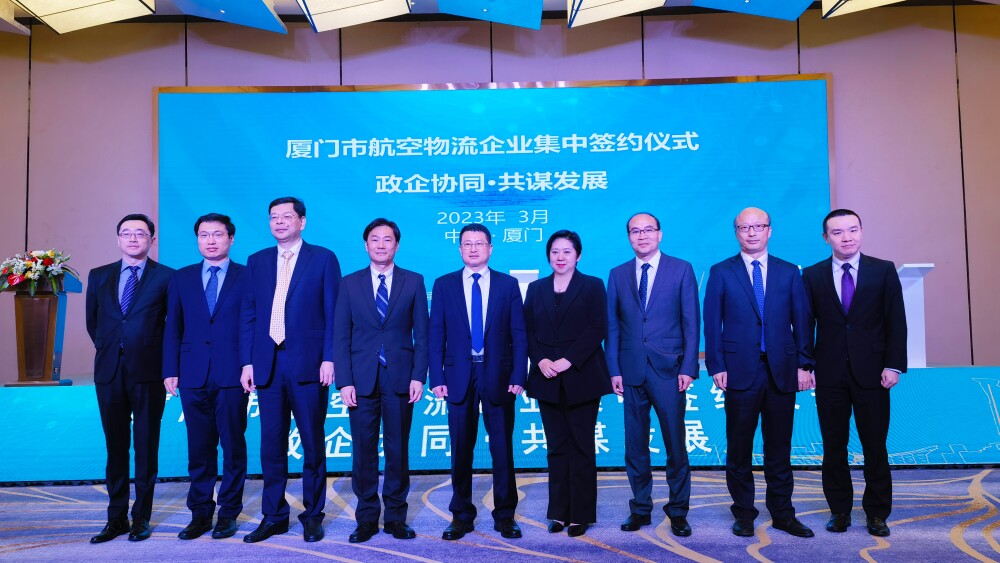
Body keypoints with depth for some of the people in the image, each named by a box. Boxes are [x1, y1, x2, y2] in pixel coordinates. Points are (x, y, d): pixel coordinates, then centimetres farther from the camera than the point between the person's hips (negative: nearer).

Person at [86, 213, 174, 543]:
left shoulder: (166, 277, -1)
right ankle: (117, 518, 18)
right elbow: (92, 320, 20)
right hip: (109, 371, 3)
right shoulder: (99, 276, 11)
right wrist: (108, 349, 14)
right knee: (115, 446, 9)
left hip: (148, 371, -3)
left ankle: (142, 517, 15)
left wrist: (166, 361, 4)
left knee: (146, 447, 5)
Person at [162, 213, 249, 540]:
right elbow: (173, 329, 10)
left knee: (233, 445, 5)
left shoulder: (247, 277, 3)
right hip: (193, 375, 3)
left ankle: (229, 512, 16)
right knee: (199, 446, 8)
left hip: (232, 375, -2)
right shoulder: (182, 278, 12)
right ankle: (200, 512, 19)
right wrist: (170, 371, 3)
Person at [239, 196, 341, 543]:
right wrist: (247, 362, 3)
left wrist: (329, 358, -10)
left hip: (308, 364, -3)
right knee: (271, 444, 8)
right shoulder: (257, 261, 12)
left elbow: (333, 314, -2)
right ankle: (274, 516, 21)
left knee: (313, 443, 6)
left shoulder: (323, 259, 1)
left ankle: (313, 515, 19)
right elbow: (248, 315, 10)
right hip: (267, 365, 3)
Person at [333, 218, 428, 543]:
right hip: (362, 379, 1)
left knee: (398, 450, 7)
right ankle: (367, 517, 17)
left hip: (400, 378, 0)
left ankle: (395, 516, 19)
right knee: (364, 451, 5)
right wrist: (344, 381, -5)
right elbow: (341, 336, 3)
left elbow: (422, 333, 3)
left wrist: (419, 376, -6)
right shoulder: (350, 283, 7)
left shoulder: (413, 282, 6)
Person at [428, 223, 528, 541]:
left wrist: (518, 377, -7)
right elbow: (436, 336, 4)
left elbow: (519, 335, 2)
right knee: (461, 450, 7)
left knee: (503, 448, 6)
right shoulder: (444, 285, 6)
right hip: (459, 377, 1)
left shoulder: (508, 285, 5)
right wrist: (437, 378, -4)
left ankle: (505, 515, 19)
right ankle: (462, 515, 20)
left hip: (499, 377, 0)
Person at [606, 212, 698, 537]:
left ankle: (678, 511, 18)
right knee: (635, 446, 9)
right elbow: (612, 326, 8)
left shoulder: (681, 270, 2)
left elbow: (691, 322, -1)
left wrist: (688, 368, -8)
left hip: (668, 368, -2)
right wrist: (614, 370, 1)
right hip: (632, 371, 2)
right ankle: (640, 508, 22)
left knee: (675, 444, 4)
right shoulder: (618, 275, 9)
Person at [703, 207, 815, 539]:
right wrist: (716, 366, -6)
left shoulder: (789, 272, 9)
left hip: (782, 371, 2)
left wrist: (805, 364, 0)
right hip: (740, 371, -1)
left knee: (779, 447, 10)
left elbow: (801, 321, 7)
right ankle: (743, 514, 18)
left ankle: (782, 514, 21)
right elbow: (712, 324, 0)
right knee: (739, 447, 6)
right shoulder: (721, 272, 4)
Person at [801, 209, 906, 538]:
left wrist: (894, 365, -7)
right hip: (830, 375, 1)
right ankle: (839, 510, 20)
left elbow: (896, 322, 1)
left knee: (875, 445, 6)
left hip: (871, 372, 0)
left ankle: (877, 513, 20)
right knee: (834, 446, 8)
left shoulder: (884, 270, 3)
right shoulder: (812, 275, 4)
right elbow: (805, 324, 4)